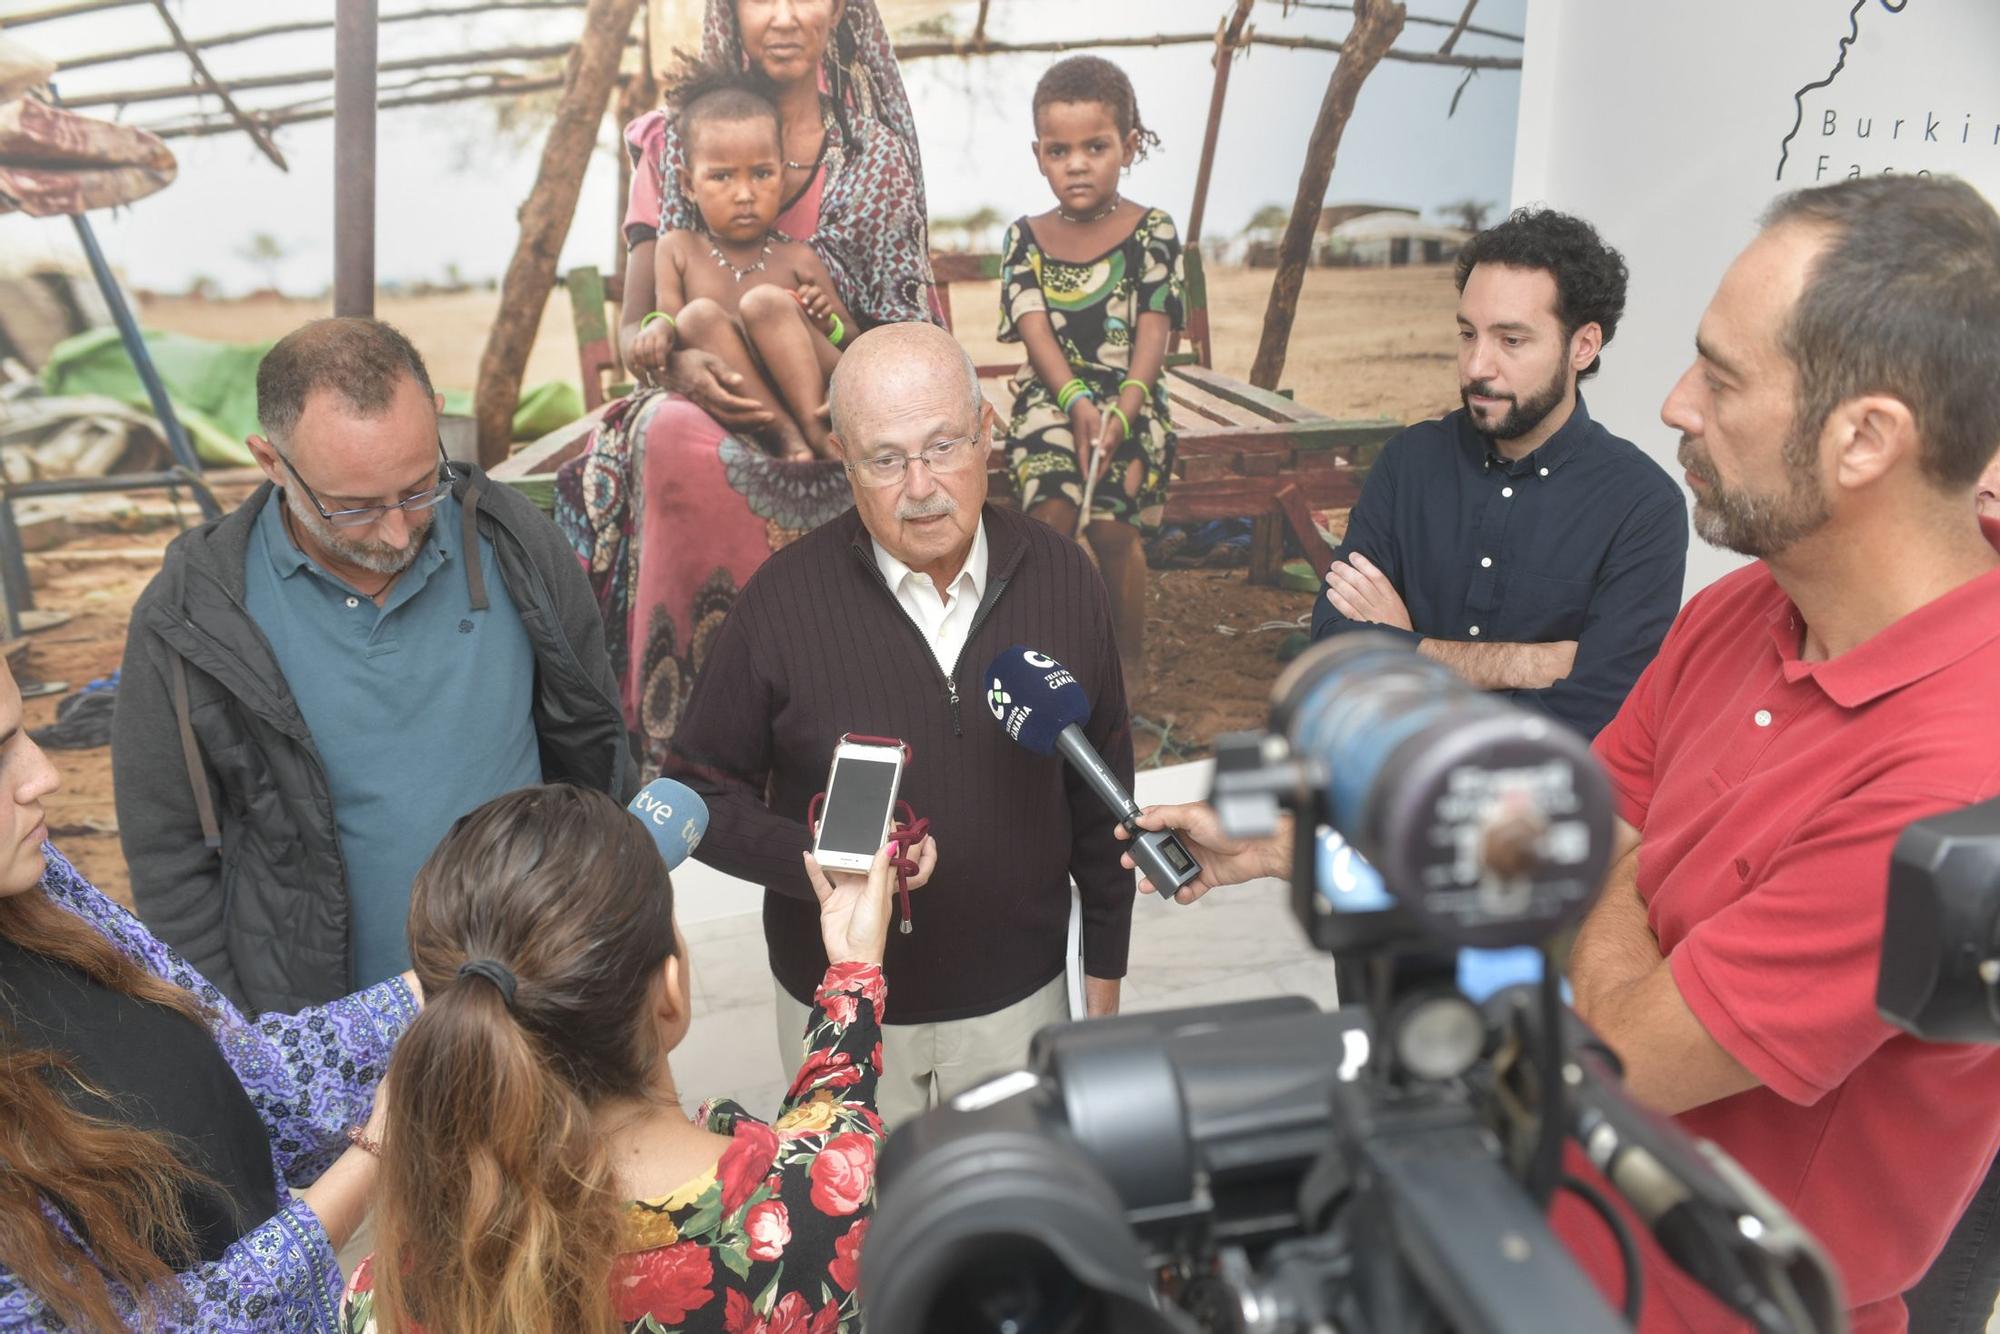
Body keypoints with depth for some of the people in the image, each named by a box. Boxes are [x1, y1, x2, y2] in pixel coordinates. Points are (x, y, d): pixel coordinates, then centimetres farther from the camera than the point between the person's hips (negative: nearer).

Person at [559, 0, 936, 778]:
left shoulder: (880, 153, 10)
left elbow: (905, 329, 7)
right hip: (707, 413, 1)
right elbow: (631, 332, 4)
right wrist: (678, 365, -20)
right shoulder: (675, 145, 10)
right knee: (670, 436, -34)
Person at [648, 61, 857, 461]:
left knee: (764, 302, -22)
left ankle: (815, 432, -27)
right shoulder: (677, 249, 15)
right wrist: (658, 326, -17)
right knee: (698, 315, -21)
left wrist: (829, 324, -10)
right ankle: (788, 437, -28)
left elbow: (855, 341, 14)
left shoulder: (798, 259, 12)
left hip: (816, 395, -1)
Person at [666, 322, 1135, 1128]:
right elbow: (700, 791, -7)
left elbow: (1101, 790, 2)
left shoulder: (1060, 578, -8)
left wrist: (1105, 969, 7)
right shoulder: (783, 600, -16)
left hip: (1021, 1000, 2)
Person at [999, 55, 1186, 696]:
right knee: (1053, 509, -26)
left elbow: (1153, 331, -5)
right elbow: (1035, 329, -3)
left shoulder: (1152, 232, 5)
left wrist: (1120, 412, -21)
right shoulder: (1025, 238, 10)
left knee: (1112, 524, -24)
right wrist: (1077, 403, -19)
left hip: (1131, 400, -1)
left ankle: (1129, 663, -1)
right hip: (1049, 396, 1)